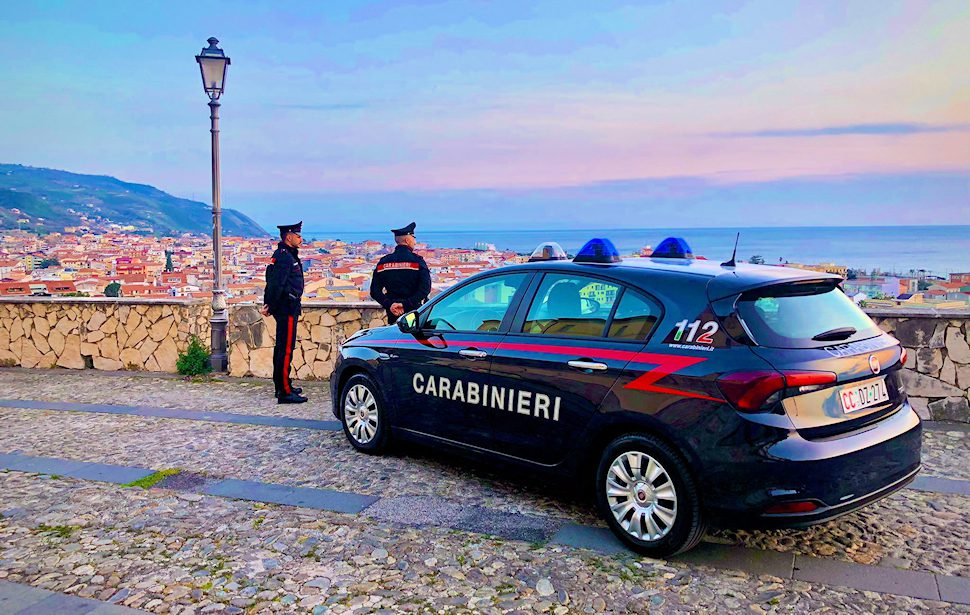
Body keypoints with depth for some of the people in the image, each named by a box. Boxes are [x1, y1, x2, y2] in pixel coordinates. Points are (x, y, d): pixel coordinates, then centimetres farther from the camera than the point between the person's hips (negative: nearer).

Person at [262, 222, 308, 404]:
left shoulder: (288, 255, 17)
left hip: (288, 308, 11)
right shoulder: (284, 257, -16)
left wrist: (268, 304, 16)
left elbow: (273, 283, 19)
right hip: (287, 308, -11)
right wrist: (270, 307, -17)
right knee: (286, 349, -9)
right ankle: (285, 392, -7)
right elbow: (276, 284, -22)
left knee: (282, 348, 17)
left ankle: (281, 386, 28)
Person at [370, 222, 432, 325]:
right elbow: (425, 288, -17)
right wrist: (405, 304, -16)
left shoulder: (383, 262, 6)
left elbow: (374, 291, 2)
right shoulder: (417, 260, -6)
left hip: (393, 314, 4)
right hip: (414, 315, -4)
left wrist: (389, 305, -5)